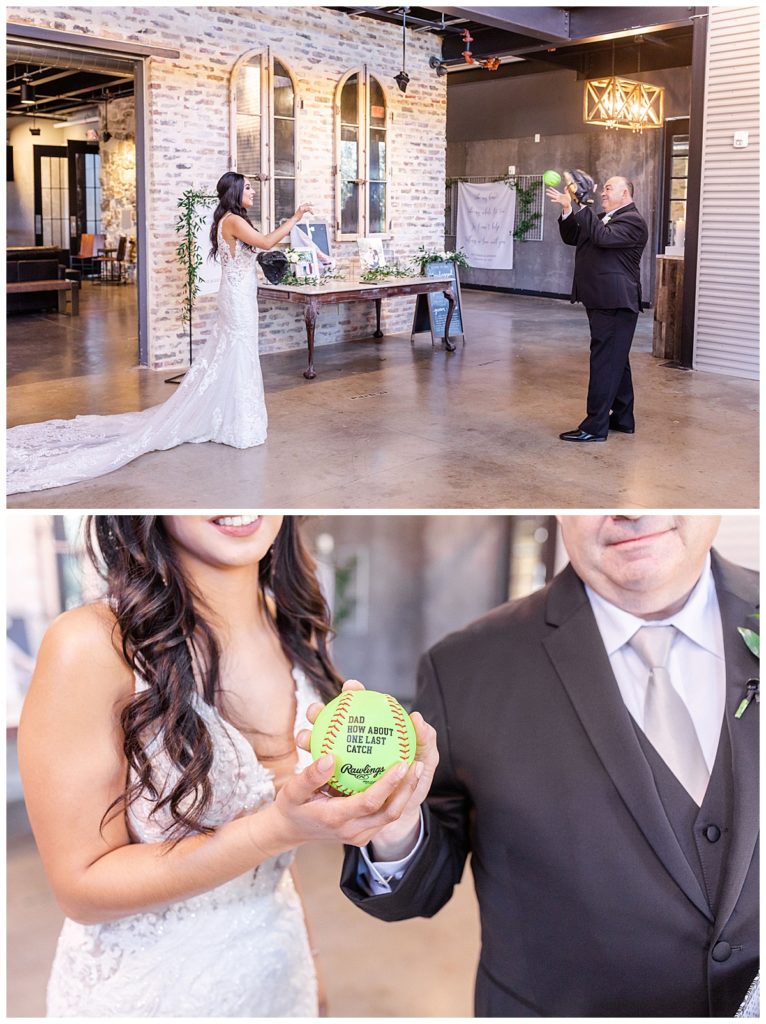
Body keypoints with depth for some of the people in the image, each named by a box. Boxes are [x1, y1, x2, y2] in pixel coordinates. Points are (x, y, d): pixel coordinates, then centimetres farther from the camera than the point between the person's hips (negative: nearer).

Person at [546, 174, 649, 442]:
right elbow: (571, 238, 15)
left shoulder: (632, 221, -10)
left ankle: (595, 426, -9)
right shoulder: (602, 218, 19)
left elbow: (603, 237, -26)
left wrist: (583, 205, -25)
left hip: (615, 304, -10)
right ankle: (623, 419, 23)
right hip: (601, 301, 10)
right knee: (616, 361, 15)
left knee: (605, 362, -9)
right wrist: (568, 209, 1)